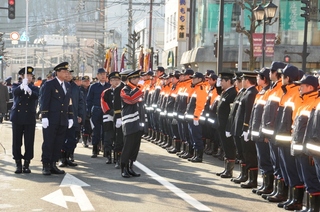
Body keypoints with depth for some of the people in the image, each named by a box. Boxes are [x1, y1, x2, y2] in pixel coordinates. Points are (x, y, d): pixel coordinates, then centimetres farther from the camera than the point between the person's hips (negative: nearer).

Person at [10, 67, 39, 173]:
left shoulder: (34, 88, 9)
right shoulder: (16, 86, 9)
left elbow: (36, 96, -13)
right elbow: (15, 92, -15)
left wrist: (29, 91, -35)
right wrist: (22, 86, -36)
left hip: (30, 118, 0)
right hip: (17, 117, 0)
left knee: (29, 143, -1)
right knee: (16, 142, 2)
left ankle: (26, 165, 8)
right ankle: (18, 164, 10)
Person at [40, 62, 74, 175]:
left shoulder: (67, 85, 15)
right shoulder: (49, 84, -4)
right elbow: (44, 101, -8)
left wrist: (70, 118, 12)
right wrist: (44, 117, -14)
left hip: (63, 121, 6)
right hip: (51, 120, -6)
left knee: (58, 144, 6)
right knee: (48, 143, -3)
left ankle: (53, 165, 12)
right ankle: (46, 166, 2)